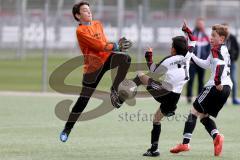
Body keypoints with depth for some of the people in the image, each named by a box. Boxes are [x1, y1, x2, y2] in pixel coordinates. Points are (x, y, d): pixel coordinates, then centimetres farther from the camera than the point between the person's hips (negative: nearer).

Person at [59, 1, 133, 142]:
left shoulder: (98, 25, 14)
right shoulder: (80, 31, -9)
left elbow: (104, 44, 11)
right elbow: (99, 46, -17)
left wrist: (117, 45, -7)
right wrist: (116, 46, -16)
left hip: (107, 58, 5)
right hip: (93, 66, -5)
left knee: (126, 58, -27)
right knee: (83, 100, -1)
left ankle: (115, 90, -11)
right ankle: (67, 129, 15)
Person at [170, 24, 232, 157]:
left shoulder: (216, 49, -5)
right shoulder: (224, 50, 24)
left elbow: (220, 63, -25)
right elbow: (207, 65, 32)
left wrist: (217, 81, -32)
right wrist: (192, 57, 30)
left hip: (216, 87, -9)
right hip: (226, 88, 9)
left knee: (195, 111, -1)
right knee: (204, 116, 14)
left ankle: (185, 143, -7)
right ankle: (216, 136, -14)